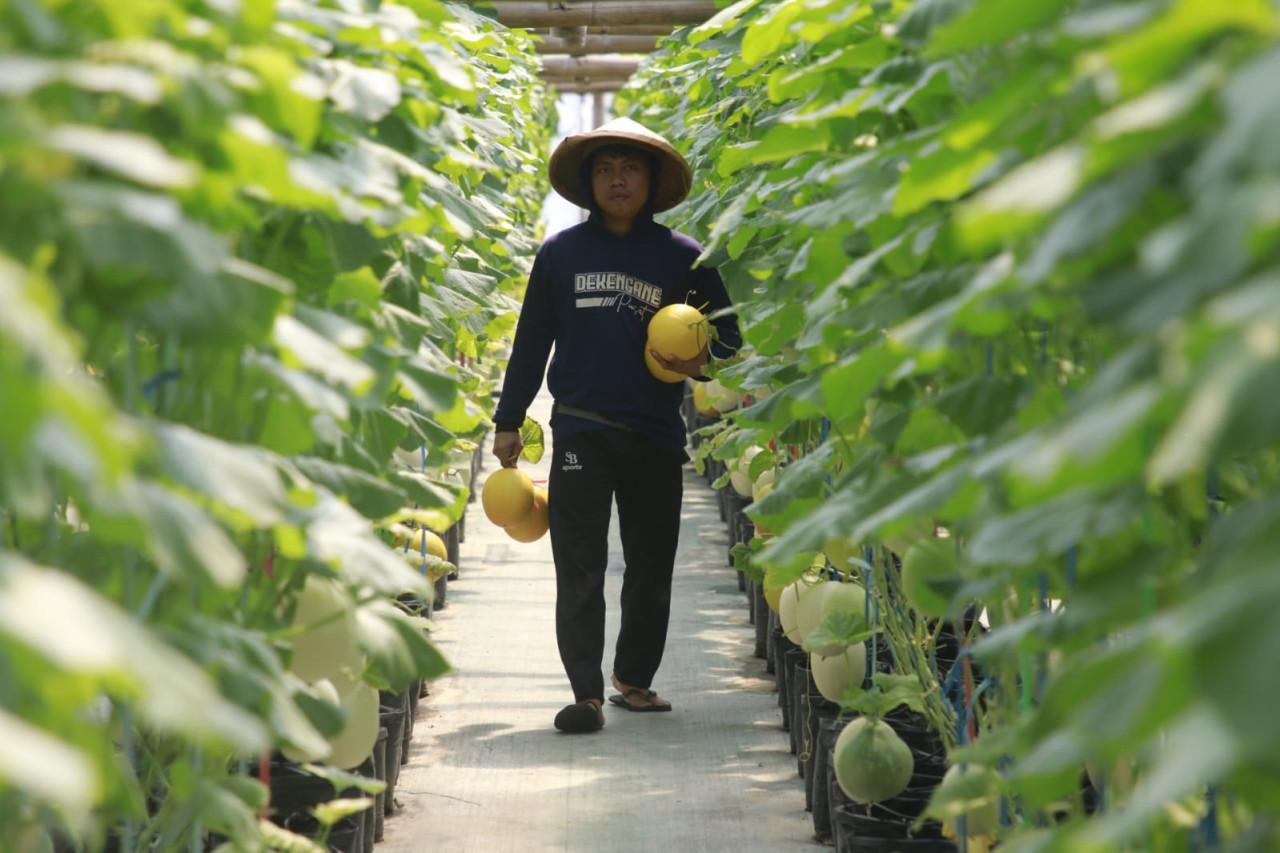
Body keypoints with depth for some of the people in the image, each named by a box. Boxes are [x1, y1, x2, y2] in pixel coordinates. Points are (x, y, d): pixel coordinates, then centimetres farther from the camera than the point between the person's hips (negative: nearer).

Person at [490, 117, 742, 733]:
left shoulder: (682, 257, 5)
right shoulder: (561, 252, 8)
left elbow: (727, 335, 12)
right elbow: (531, 339, 12)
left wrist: (701, 359, -11)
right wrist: (508, 421, 12)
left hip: (657, 434, 1)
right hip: (580, 429, -1)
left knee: (651, 568, 9)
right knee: (579, 568, -7)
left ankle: (635, 679, 26)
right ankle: (587, 693, -8)